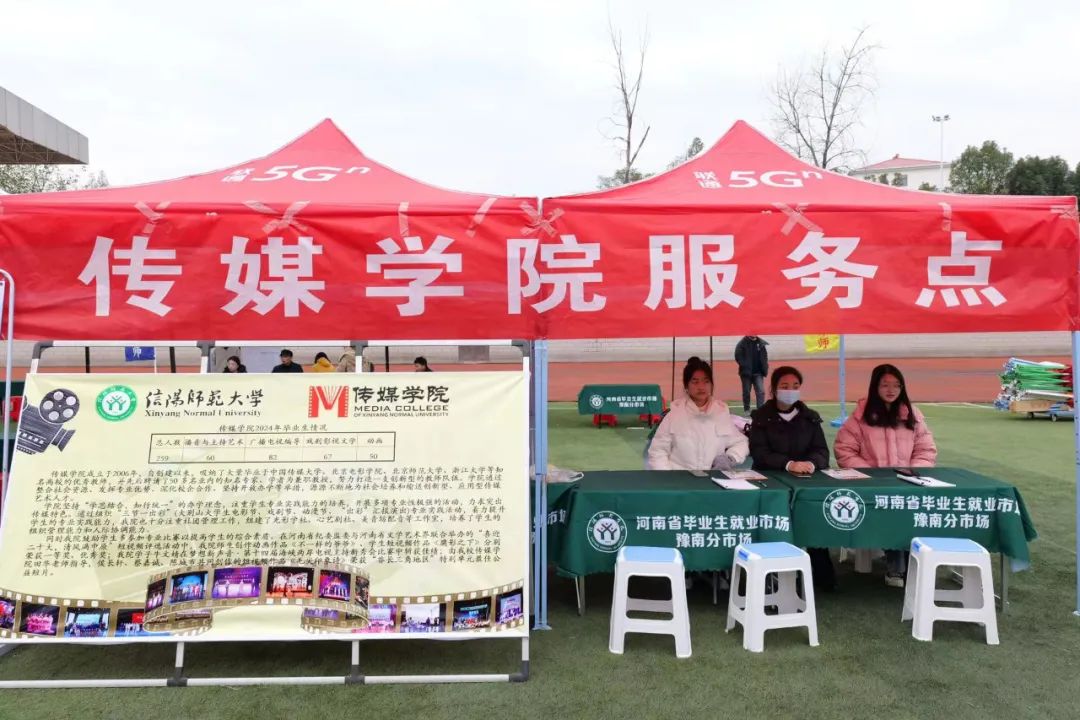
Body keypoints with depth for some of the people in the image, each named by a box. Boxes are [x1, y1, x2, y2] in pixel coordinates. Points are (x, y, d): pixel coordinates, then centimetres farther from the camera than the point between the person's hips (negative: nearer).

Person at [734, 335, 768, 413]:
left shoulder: (761, 343, 5)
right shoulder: (742, 343, -6)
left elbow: (764, 356, 13)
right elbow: (738, 356, -9)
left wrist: (765, 368, 3)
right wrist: (744, 366, -16)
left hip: (758, 373, 2)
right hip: (746, 372, -2)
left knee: (761, 391, -7)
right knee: (746, 392, 9)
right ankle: (746, 409, 23)